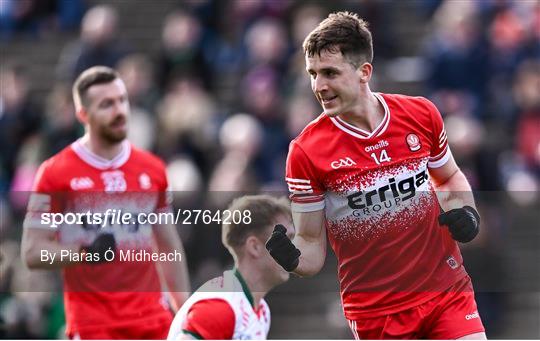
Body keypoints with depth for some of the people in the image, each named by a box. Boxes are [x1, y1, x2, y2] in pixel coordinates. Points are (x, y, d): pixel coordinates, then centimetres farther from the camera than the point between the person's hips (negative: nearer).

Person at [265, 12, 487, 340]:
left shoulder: (421, 114, -3)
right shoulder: (306, 151, -10)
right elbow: (313, 246, -4)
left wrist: (465, 211, -3)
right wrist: (289, 256, -26)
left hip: (448, 291, 2)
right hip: (375, 310, -2)